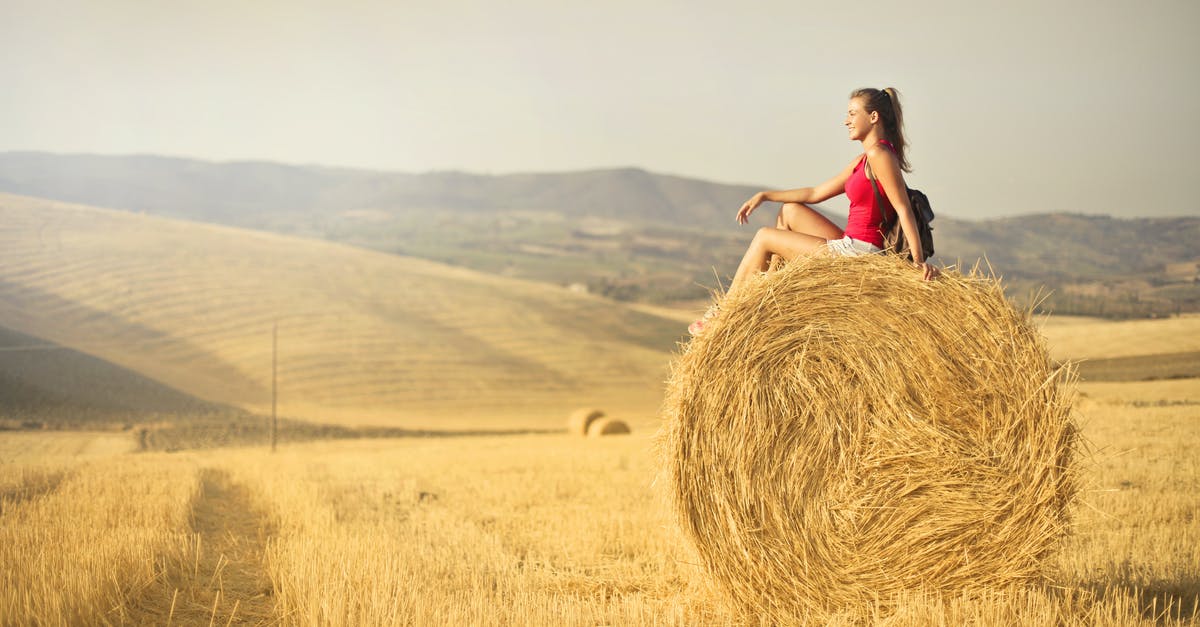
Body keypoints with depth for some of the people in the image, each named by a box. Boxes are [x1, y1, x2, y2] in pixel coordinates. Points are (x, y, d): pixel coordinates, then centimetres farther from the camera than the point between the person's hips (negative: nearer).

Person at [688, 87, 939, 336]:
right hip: (850, 248, 9)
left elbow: (904, 209, -20)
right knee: (790, 211, 19)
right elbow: (816, 193, 20)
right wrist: (765, 196, 17)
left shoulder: (879, 154, -15)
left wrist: (918, 260, -26)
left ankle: (723, 312, 13)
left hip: (858, 252, -9)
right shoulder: (863, 160, 16)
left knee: (764, 237, 1)